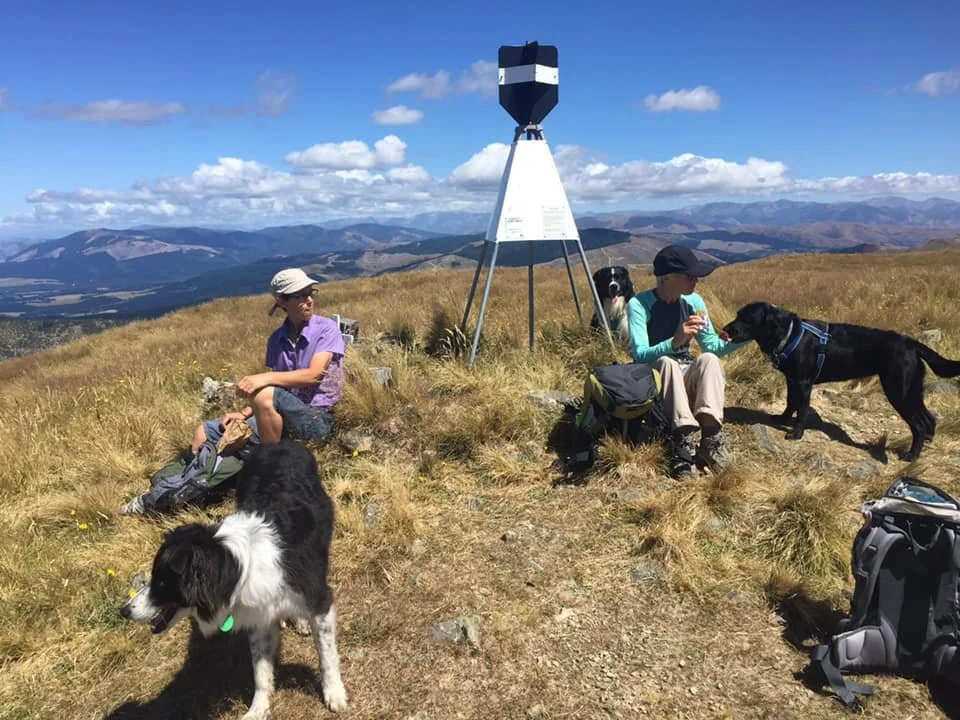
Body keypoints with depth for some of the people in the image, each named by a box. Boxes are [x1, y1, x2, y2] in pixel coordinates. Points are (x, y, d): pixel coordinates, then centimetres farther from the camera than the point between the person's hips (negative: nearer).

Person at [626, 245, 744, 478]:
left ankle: (711, 438, -37)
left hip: (688, 380, 4)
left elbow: (712, 345, 4)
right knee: (667, 362, -34)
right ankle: (684, 440, -43)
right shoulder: (639, 304, -15)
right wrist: (675, 341, -41)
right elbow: (640, 355, -25)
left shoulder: (693, 301, 1)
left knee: (708, 359, -26)